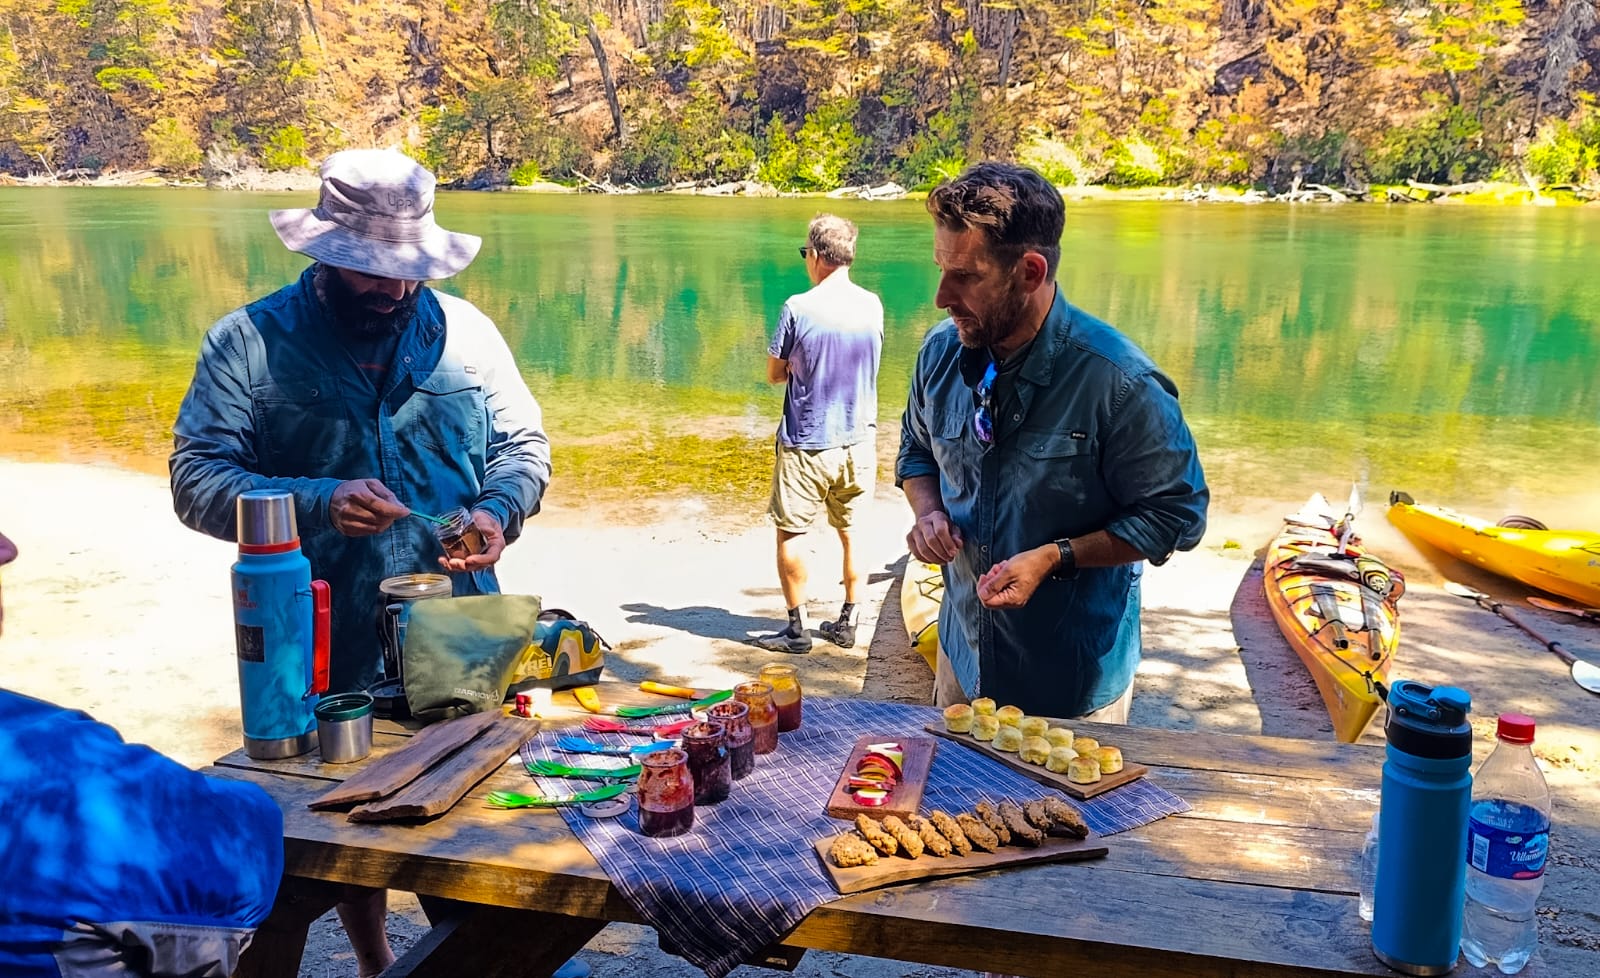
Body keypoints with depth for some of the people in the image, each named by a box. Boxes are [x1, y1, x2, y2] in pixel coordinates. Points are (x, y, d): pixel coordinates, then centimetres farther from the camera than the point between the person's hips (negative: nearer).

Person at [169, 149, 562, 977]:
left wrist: (500, 510, -13)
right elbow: (197, 480, -10)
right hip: (323, 656, -1)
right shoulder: (248, 342, -6)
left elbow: (522, 443, 8)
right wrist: (316, 503, -25)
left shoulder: (464, 330, 2)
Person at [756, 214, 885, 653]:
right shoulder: (873, 306, -1)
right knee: (851, 534, 15)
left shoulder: (798, 308, -15)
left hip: (807, 443, -4)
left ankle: (797, 629, 13)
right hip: (859, 440, 5)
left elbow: (774, 374, -5)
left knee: (789, 534, 9)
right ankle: (846, 622, 23)